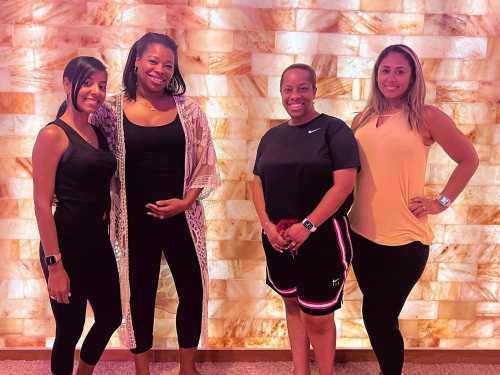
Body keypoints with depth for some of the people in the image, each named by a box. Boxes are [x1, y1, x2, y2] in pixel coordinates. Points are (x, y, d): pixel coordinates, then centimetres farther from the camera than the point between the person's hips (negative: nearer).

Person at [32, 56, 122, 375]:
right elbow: (42, 203, -16)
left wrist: (105, 224, 7)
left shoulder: (99, 133, 9)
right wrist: (54, 264, -18)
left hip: (99, 241, 8)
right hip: (67, 242, -7)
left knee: (111, 317, 20)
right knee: (70, 329, 8)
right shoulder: (53, 135, -13)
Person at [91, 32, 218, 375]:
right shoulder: (112, 111, -3)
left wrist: (185, 202, -9)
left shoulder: (186, 108, 0)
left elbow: (206, 161, 1)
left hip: (182, 216, 2)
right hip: (136, 219, -1)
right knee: (140, 294, 11)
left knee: (193, 290, 9)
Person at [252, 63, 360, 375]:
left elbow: (344, 184, -14)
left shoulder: (334, 130, -6)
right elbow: (259, 184, 10)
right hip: (279, 239, 6)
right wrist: (268, 225, -6)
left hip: (322, 238, -5)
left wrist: (307, 226, -19)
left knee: (318, 317, 3)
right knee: (293, 305, 18)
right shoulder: (272, 136, 10)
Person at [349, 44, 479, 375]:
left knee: (380, 317, 6)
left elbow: (469, 160, 2)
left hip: (404, 238, -4)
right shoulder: (364, 119, 4)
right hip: (362, 233, 4)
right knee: (378, 316, 18)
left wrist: (441, 202, -4)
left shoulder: (426, 117, -8)